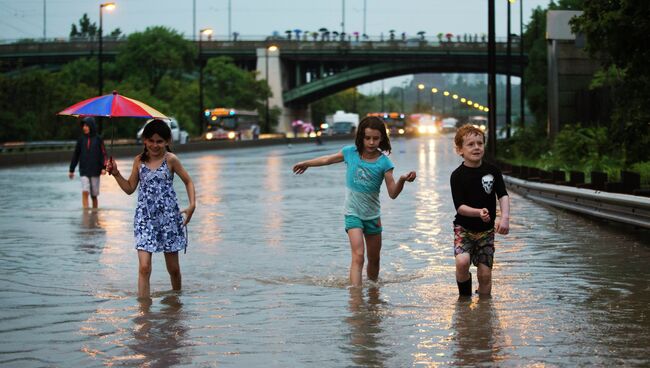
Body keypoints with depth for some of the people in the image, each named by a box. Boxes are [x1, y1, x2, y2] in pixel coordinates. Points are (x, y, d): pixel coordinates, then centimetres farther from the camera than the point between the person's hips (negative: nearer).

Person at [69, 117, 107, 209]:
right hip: (84, 171, 1)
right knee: (85, 192, -15)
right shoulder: (81, 139, 6)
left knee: (94, 195, 5)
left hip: (95, 171, -1)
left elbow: (103, 154, -2)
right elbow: (75, 155, 11)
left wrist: (104, 167, -15)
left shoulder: (98, 139, 1)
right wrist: (71, 170, 11)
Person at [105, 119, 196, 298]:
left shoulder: (170, 159, -3)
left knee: (173, 268, 10)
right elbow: (130, 188, 11)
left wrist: (192, 205, -5)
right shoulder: (139, 161, 4)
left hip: (168, 216, -1)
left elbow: (188, 181, 6)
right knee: (144, 267, -13)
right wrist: (116, 174, -3)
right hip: (144, 218, 1)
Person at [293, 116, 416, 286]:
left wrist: (402, 180, -34)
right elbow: (329, 159, 13)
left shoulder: (384, 162, -10)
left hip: (373, 215, 2)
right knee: (358, 256, -19)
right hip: (353, 213, -2)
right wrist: (306, 163, 25)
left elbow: (393, 193, -14)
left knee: (374, 260, 14)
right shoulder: (351, 152, -7)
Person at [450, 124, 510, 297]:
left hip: (486, 230, 3)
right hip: (464, 228, -3)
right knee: (462, 262, -26)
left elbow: (503, 195, -7)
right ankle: (465, 296, -1)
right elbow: (460, 207, -15)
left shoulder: (492, 171, -1)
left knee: (485, 273, 0)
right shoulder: (458, 175, -10)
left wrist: (505, 217, -26)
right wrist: (478, 212, -33)